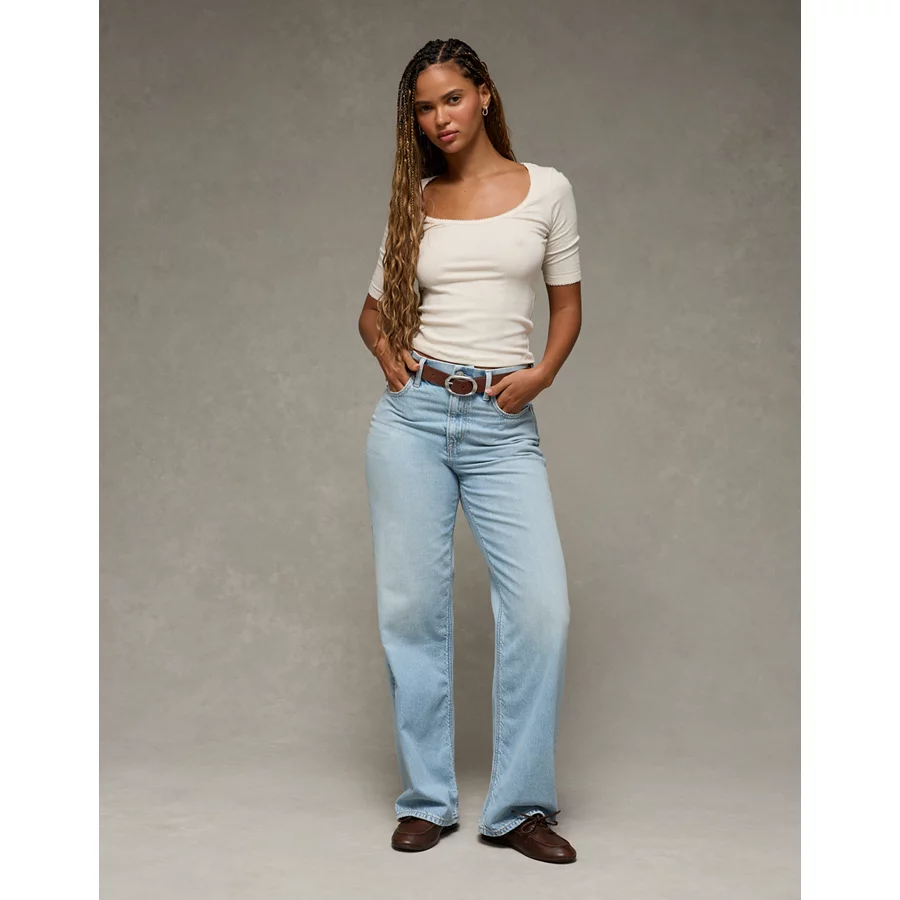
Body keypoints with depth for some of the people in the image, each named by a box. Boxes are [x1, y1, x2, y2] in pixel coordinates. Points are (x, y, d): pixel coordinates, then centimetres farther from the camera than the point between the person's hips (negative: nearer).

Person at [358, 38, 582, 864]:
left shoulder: (546, 190, 6)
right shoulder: (415, 202, 11)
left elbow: (568, 301, 11)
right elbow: (375, 306, 21)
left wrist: (541, 373, -6)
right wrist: (388, 354, 0)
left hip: (503, 425, -1)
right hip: (413, 415, 2)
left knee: (542, 605, -11)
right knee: (414, 605, 2)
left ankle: (520, 806, 3)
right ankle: (427, 799, 15)